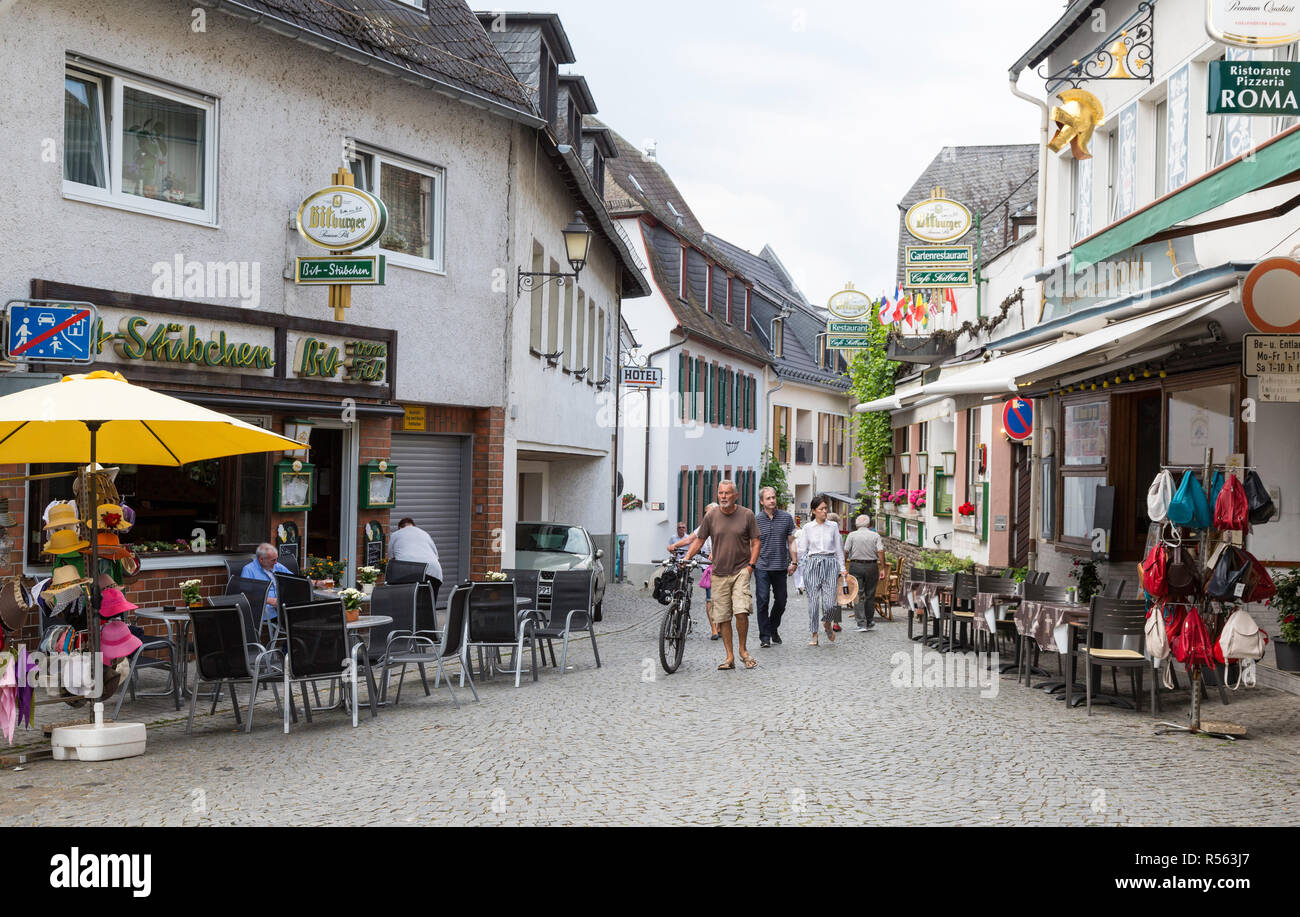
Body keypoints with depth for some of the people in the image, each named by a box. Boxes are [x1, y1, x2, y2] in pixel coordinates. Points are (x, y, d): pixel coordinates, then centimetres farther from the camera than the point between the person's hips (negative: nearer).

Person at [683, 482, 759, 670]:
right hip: (719, 573, 2)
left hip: (741, 571, -2)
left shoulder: (747, 515, 1)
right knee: (723, 617, 2)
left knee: (741, 611, -16)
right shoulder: (711, 516, 5)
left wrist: (751, 565, -5)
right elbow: (699, 540, 11)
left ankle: (743, 650, 5)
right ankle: (729, 657, 11)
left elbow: (755, 542, 5)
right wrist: (686, 558, -2)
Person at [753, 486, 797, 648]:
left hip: (780, 567, 2)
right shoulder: (756, 520, 1)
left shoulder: (787, 518, 4)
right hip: (762, 567, -2)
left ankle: (773, 629, 32)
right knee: (763, 601, -7)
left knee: (781, 601, 9)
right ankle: (765, 637, -2)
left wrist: (793, 562, 4)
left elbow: (791, 542, 10)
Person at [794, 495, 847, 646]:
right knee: (813, 601, -2)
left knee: (830, 603, -8)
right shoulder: (807, 528, 5)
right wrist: (803, 571, 1)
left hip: (830, 564, 0)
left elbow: (839, 549, 11)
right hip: (813, 564, 0)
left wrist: (842, 568, 6)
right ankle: (814, 635, 8)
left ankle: (827, 623, 24)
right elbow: (802, 550, 7)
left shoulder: (833, 526, 8)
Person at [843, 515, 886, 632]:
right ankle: (869, 623, 22)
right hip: (871, 566, 1)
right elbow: (881, 552, -6)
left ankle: (861, 623, -11)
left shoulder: (852, 535, 2)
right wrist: (882, 568, -4)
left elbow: (845, 552, -4)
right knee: (870, 595, 12)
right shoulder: (875, 536, 4)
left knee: (858, 595, -1)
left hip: (855, 566, -1)